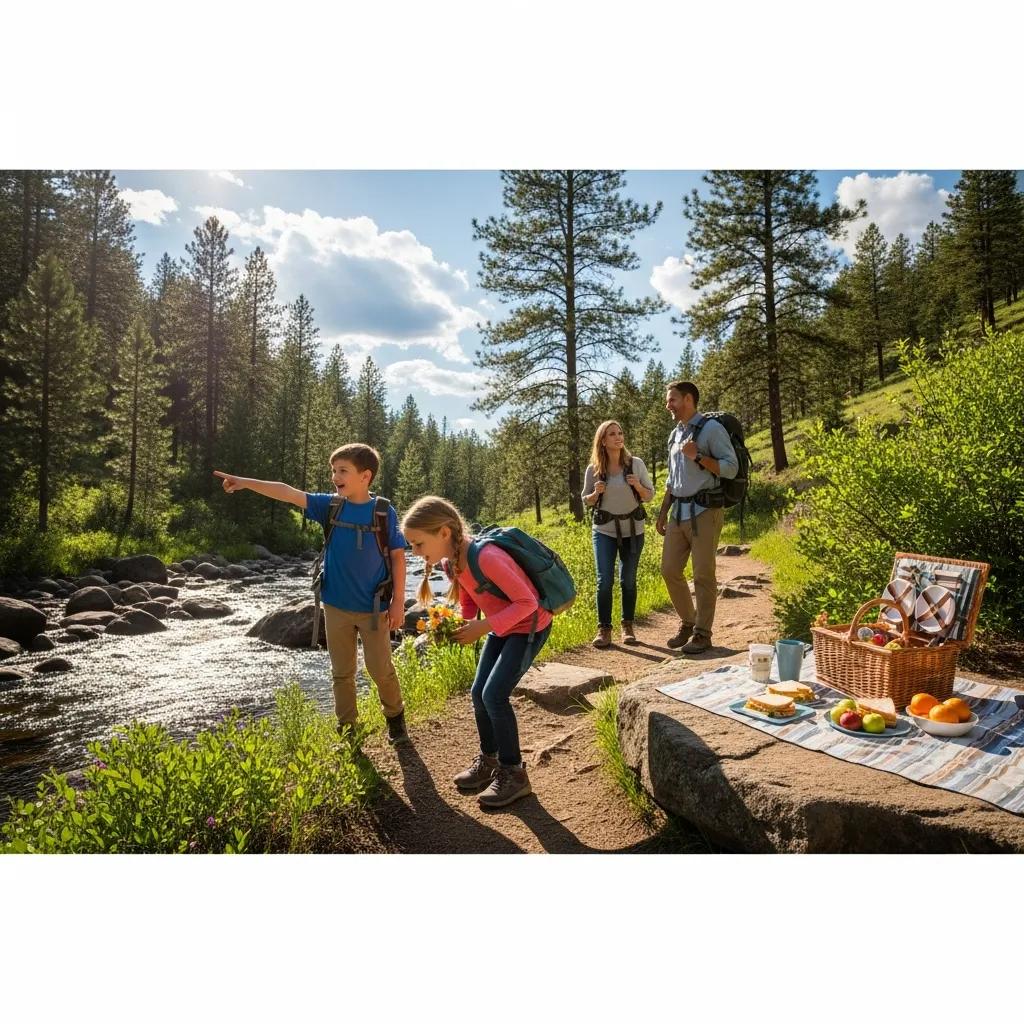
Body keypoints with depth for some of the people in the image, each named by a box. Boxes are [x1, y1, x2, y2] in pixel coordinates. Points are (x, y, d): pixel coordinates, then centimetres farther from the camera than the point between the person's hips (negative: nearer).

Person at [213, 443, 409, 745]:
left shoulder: (384, 511, -10)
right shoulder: (330, 506, -1)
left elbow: (398, 556, -7)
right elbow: (288, 493, -7)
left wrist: (398, 601, -8)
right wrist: (245, 482, -17)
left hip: (373, 607, -3)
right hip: (336, 605, 3)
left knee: (381, 668, 8)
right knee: (342, 672, 13)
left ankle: (395, 718, 33)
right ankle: (347, 730, 29)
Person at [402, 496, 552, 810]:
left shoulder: (486, 557, -33)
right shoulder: (451, 563, -6)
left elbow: (527, 602, -27)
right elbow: (468, 605, 8)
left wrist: (483, 627, -29)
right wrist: (455, 627, -12)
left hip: (530, 626, -8)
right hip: (502, 627, 8)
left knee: (494, 695, -12)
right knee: (478, 693, 8)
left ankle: (514, 773, 5)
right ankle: (488, 759, 30)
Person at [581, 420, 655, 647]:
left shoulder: (636, 463, -4)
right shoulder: (593, 469, -5)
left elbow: (650, 495, 3)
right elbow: (586, 501, 6)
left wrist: (638, 486, -18)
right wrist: (596, 493, -15)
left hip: (633, 529, 1)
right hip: (604, 530, 0)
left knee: (628, 580, 6)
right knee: (604, 580, -6)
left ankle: (628, 626, 20)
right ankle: (604, 629, 4)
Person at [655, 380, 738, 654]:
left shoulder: (711, 428, -5)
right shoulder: (675, 435, 17)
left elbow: (731, 468, -11)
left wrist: (698, 456, -19)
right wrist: (662, 513, 19)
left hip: (703, 511, -7)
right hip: (678, 512, 7)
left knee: (703, 574, -2)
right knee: (670, 570, 7)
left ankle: (702, 633, 9)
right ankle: (687, 622, 24)